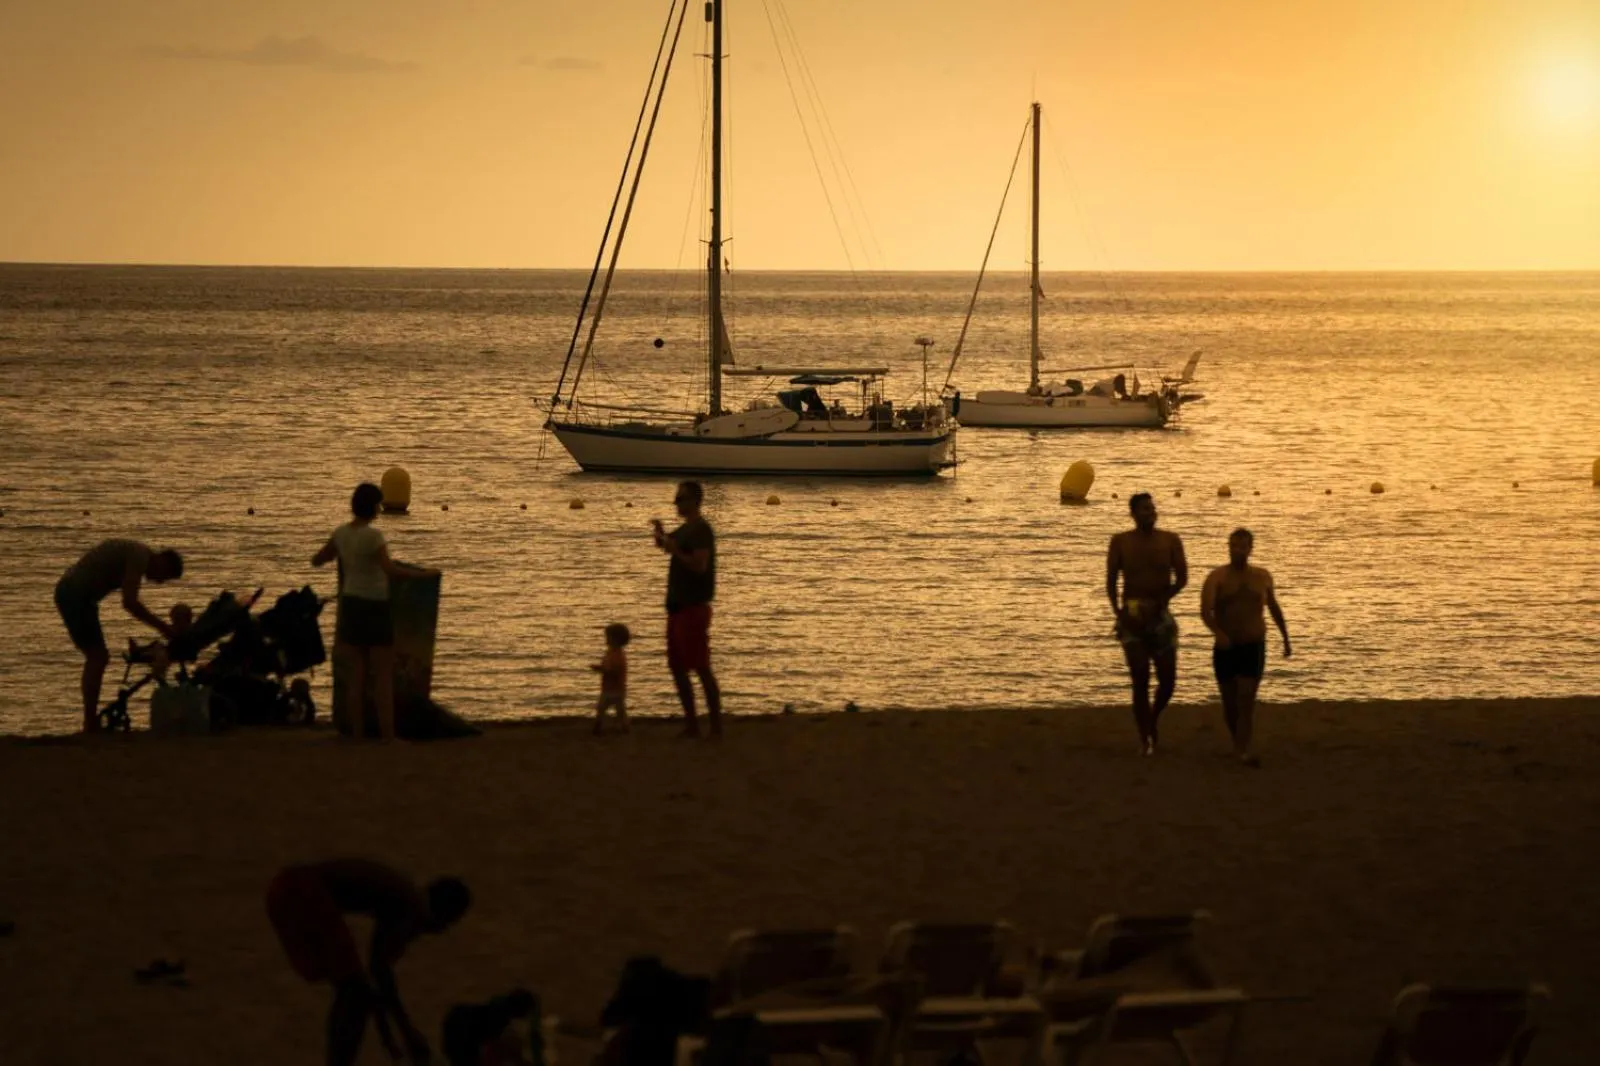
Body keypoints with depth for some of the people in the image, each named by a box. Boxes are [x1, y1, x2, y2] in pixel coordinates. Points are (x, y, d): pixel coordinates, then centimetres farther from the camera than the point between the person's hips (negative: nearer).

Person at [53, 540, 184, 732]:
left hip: (68, 592, 10)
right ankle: (91, 725, -10)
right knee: (98, 657, -9)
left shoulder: (133, 554, 19)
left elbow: (129, 602, 25)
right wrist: (161, 627, -15)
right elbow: (130, 603, -22)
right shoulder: (140, 556, -12)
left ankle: (91, 723, 18)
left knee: (97, 657, 15)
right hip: (76, 595, -10)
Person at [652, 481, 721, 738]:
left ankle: (716, 726, -7)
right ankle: (691, 725, 15)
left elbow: (699, 566, -22)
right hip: (678, 606, 10)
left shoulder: (701, 530, -13)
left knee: (701, 668, -9)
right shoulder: (685, 530, 15)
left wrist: (675, 550, -27)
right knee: (677, 667, 11)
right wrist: (660, 532, 10)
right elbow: (664, 545, 30)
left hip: (693, 607, -10)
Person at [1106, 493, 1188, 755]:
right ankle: (1146, 741, 1)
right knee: (1140, 681, -6)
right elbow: (1111, 581, 0)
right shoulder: (1121, 542, 0)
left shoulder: (1170, 541, 2)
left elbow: (1182, 578, -2)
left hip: (1161, 616, 1)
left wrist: (1162, 601, -15)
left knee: (1168, 680, 1)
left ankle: (1153, 719, 31)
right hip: (1132, 616, -1)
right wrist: (1117, 611, -13)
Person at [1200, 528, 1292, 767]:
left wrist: (1286, 640, 25)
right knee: (1230, 702, 11)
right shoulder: (1216, 577, -6)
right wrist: (1218, 633, -39)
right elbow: (1205, 612, -20)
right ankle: (1238, 743, 34)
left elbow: (1275, 608, 20)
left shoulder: (1262, 577, 5)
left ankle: (1243, 751, -21)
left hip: (1253, 648, 0)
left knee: (1246, 701, -14)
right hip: (1225, 648, 0)